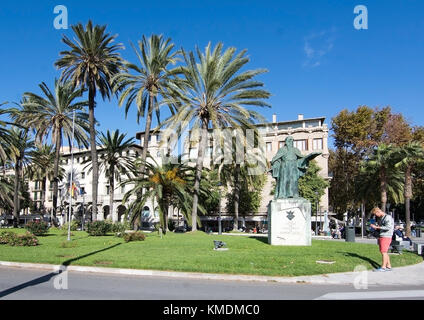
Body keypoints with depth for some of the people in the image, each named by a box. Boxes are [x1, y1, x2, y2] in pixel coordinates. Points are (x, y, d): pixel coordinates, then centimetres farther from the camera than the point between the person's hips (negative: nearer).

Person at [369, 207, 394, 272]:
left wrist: (377, 227, -21)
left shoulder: (388, 217, -11)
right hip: (381, 236, 9)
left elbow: (388, 227, -22)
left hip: (386, 237, -9)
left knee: (384, 252, -9)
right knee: (385, 252, 11)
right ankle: (388, 266, 17)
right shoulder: (380, 218, 17)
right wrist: (374, 226, 6)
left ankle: (383, 267, -8)